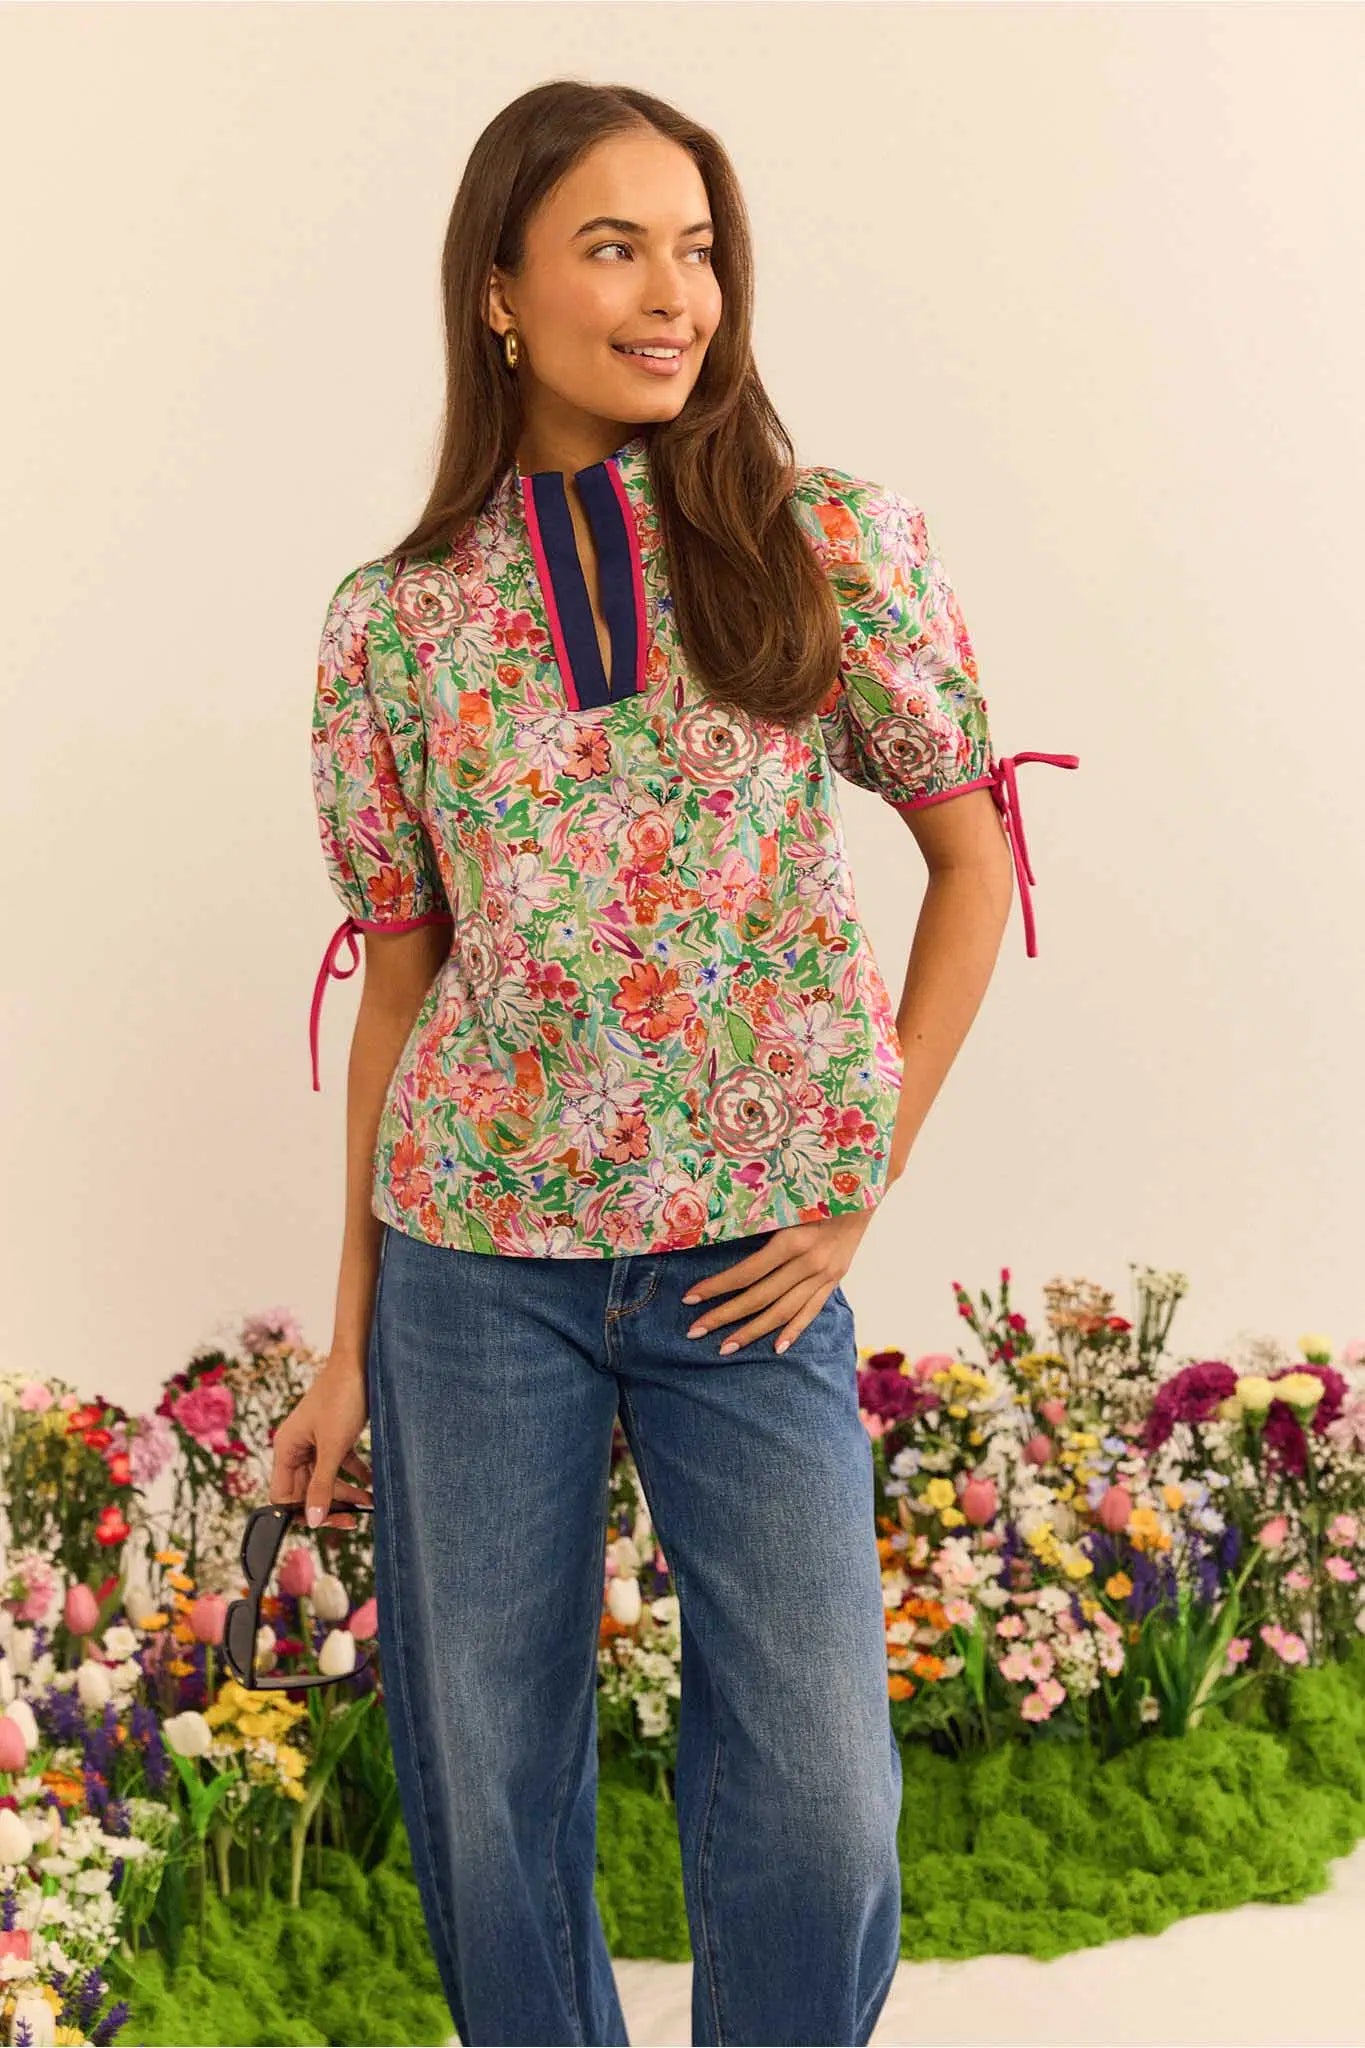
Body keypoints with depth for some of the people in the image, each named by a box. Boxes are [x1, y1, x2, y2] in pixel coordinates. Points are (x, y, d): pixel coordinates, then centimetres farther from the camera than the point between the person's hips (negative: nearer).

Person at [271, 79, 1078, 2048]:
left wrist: (865, 1183, -1)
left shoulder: (835, 546, -1)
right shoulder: (392, 619, 2)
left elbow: (974, 855, 5)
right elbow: (399, 975, 6)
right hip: (474, 1256, 1)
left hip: (751, 1264, -1)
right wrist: (351, 1340, 8)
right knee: (484, 1795, 10)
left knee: (821, 1813, 2)